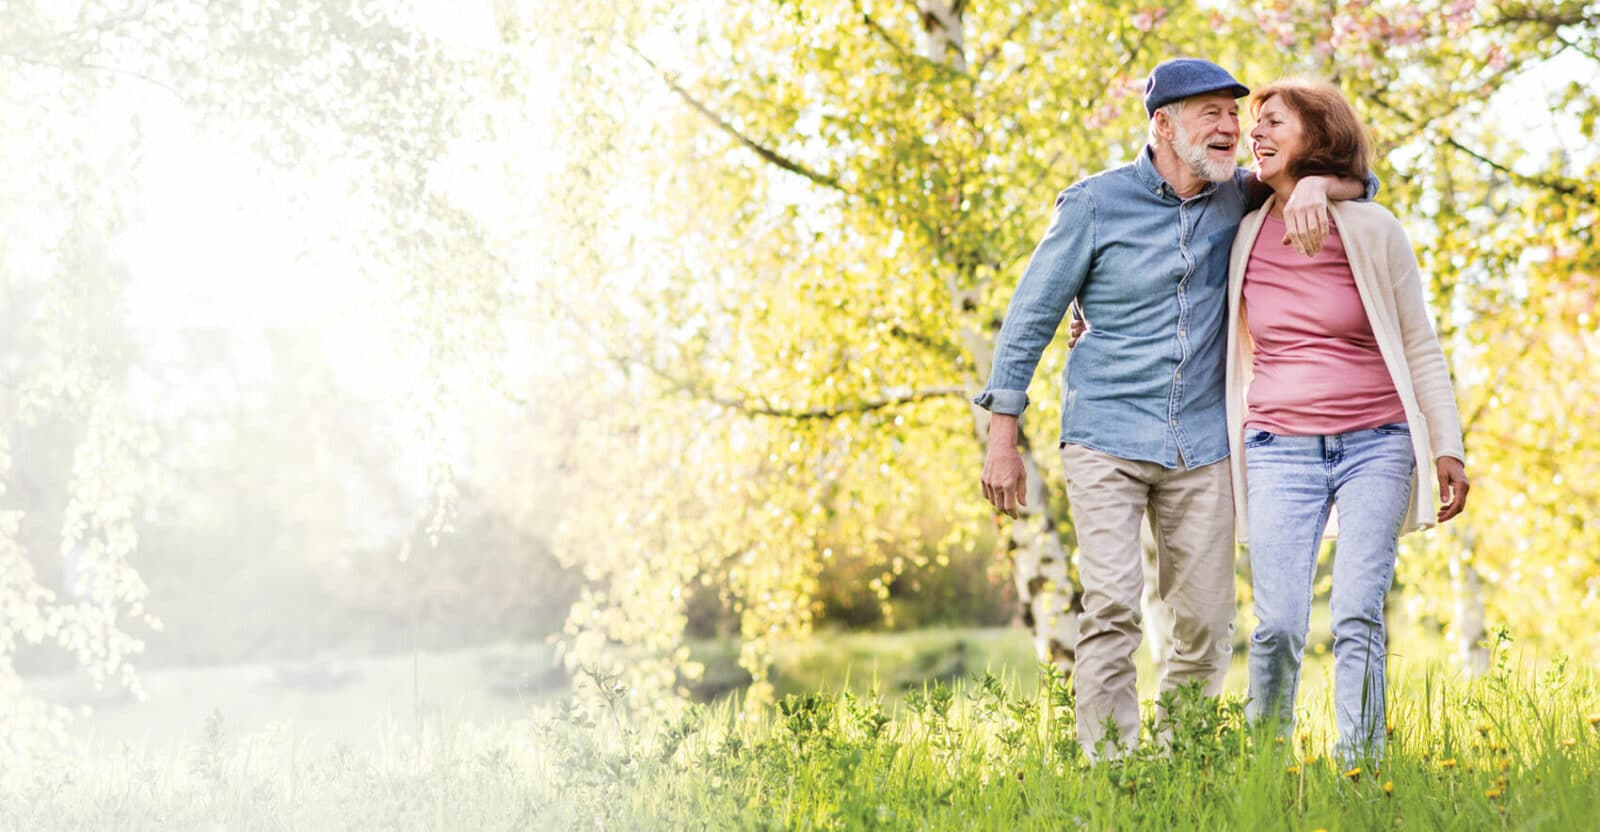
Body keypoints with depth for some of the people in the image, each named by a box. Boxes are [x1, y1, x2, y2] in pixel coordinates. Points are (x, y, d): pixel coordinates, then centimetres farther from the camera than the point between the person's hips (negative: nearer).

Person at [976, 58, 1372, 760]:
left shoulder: (1237, 199, 6)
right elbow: (1029, 317, 1)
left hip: (1202, 445, 4)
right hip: (1106, 438, -4)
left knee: (1206, 624, 3)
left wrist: (1312, 185, -13)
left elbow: (1358, 183, 12)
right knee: (1111, 608, -17)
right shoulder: (1096, 204, -4)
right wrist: (1003, 439, -2)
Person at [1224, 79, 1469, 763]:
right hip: (1279, 449, 1)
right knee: (1278, 626, -6)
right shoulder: (1246, 236, 6)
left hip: (1375, 446, -1)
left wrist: (1448, 449, 0)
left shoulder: (1372, 231, 0)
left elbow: (1420, 347, 5)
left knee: (1358, 617, -9)